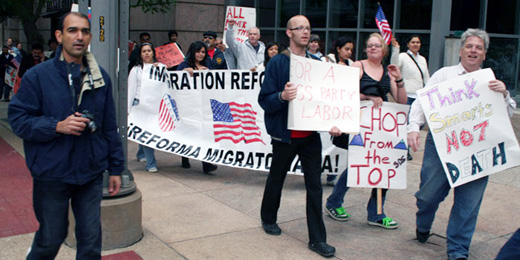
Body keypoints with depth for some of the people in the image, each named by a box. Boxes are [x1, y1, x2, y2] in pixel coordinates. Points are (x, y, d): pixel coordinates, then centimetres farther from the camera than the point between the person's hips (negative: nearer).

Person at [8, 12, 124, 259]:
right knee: (51, 237, 13)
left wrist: (115, 168, 9)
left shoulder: (101, 77, 5)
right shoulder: (38, 76, -5)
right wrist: (58, 126, -21)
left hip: (91, 174, 3)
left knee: (91, 240, 9)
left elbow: (110, 126, 9)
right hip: (51, 174, -2)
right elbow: (18, 119, -6)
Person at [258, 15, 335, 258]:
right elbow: (264, 100, -11)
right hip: (285, 134, -3)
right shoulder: (277, 63, -9)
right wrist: (282, 96, -31)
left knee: (315, 185, 2)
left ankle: (317, 238, 9)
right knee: (276, 178, 16)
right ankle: (268, 218, 41)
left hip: (310, 134, 3)